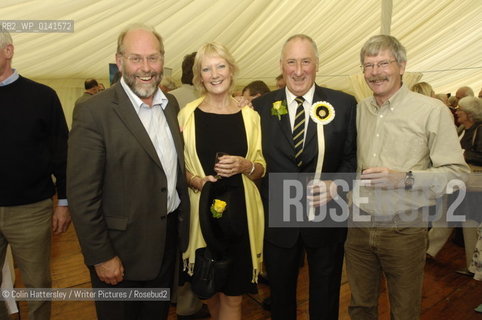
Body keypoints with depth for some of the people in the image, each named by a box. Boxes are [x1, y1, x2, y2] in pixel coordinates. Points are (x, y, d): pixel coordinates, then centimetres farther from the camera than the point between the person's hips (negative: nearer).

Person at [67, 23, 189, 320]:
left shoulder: (171, 104, 3)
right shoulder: (94, 112, -18)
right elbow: (82, 194, -17)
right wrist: (101, 256, -15)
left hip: (169, 236, 6)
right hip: (123, 247, -5)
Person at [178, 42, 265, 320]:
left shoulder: (249, 116, 1)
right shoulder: (187, 114, -1)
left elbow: (261, 169, 7)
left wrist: (244, 166, -15)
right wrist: (195, 180, -16)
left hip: (241, 211, 0)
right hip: (202, 210, 0)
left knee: (233, 294, 6)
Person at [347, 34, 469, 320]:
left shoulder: (433, 111, -9)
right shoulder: (358, 110, 5)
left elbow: (457, 173, -10)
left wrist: (405, 179, -22)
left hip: (404, 229, -3)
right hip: (359, 226, 4)